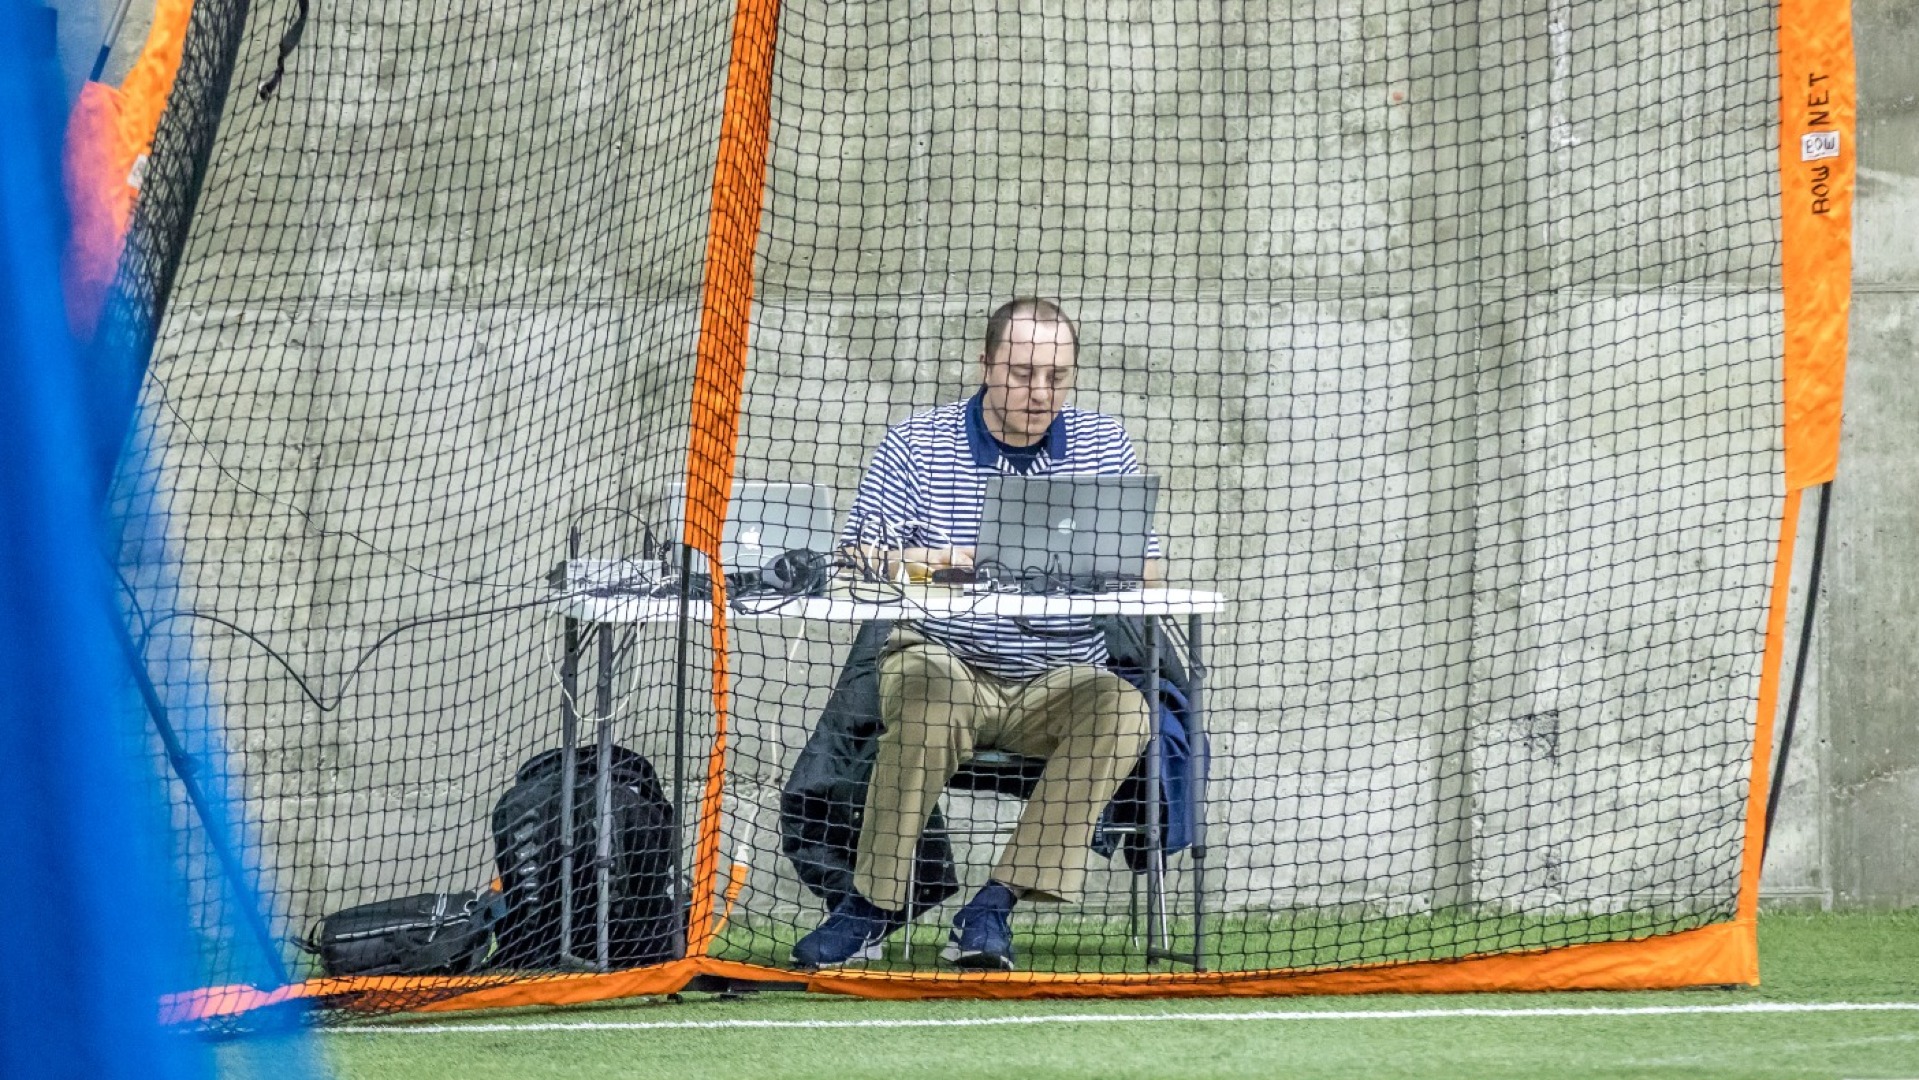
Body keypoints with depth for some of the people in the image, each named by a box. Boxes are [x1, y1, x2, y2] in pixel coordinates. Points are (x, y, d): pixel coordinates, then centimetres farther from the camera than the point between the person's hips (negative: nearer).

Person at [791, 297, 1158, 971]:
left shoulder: (1104, 447, 10)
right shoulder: (915, 447, 4)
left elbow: (1146, 575, 4)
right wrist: (924, 561, -24)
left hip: (1059, 679, 2)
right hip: (947, 659, -2)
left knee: (1124, 710, -30)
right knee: (927, 690, -37)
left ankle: (994, 906, -28)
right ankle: (875, 904, -26)